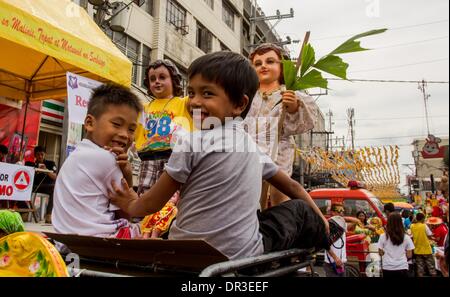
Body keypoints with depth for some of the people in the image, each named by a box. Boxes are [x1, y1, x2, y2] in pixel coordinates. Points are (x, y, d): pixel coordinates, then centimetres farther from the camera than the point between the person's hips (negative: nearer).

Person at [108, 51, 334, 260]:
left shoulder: (190, 143, -13)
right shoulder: (253, 146, 3)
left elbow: (152, 204, -4)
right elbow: (292, 187, 17)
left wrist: (130, 205, 18)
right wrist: (317, 217, 34)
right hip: (245, 255, 3)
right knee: (299, 209, 24)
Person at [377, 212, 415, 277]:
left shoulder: (383, 237, -5)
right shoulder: (406, 237, -2)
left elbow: (381, 253, 2)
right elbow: (409, 255, 1)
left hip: (388, 268, -1)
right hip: (402, 268, 1)